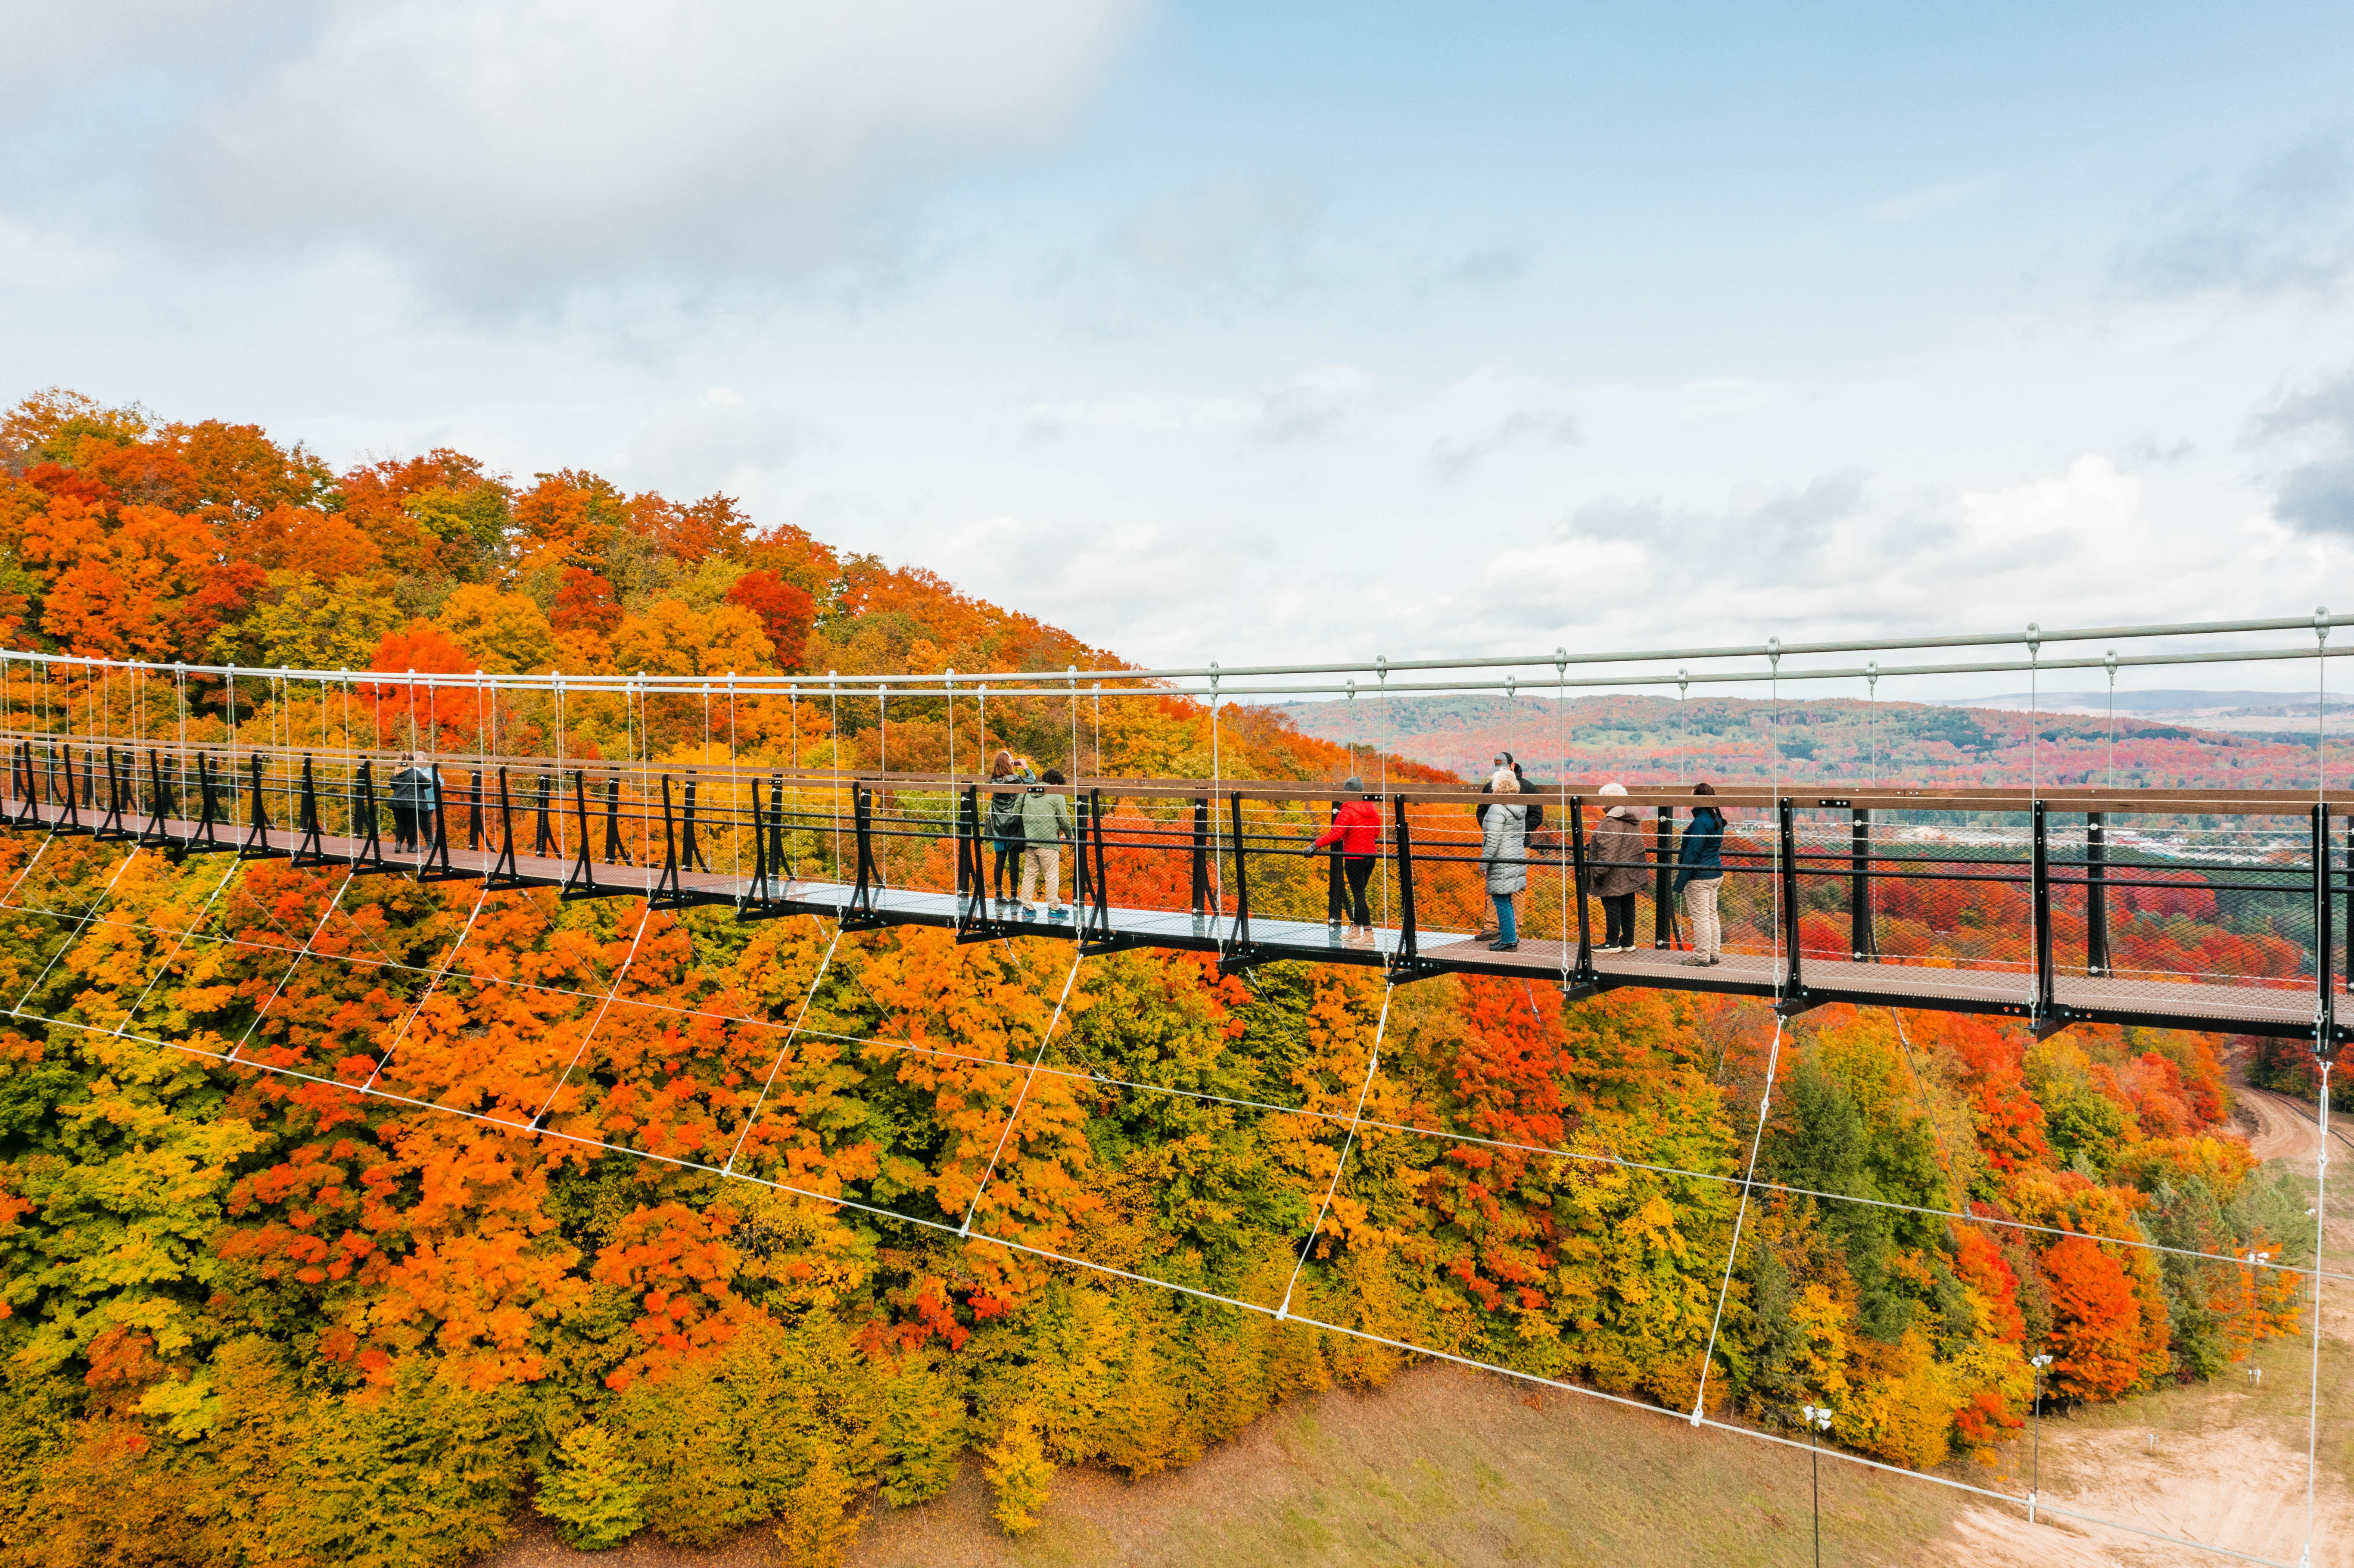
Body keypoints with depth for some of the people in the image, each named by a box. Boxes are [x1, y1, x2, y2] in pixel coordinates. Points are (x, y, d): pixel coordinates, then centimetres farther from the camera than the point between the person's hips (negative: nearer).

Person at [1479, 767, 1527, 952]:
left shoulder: (1497, 809, -16)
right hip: (1518, 858, 9)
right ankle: (1508, 935, 23)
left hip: (1502, 863, -9)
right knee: (1505, 900, 17)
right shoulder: (1519, 808, 11)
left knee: (1501, 900, -4)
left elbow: (1493, 840, -18)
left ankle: (1509, 940, -2)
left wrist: (1484, 861, -12)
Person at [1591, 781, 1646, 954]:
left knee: (1612, 908, 0)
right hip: (1631, 876, 9)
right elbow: (1638, 847, 19)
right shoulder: (1633, 819, 10)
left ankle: (1612, 943, 6)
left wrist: (1600, 872, -20)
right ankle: (1628, 942, 20)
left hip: (1615, 875, -9)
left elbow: (1607, 851, -24)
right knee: (1628, 907, 13)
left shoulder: (1611, 821, -19)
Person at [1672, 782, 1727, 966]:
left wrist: (1680, 883, -15)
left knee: (1700, 917, -1)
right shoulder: (1717, 819, 9)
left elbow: (1692, 854, -19)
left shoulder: (1700, 822, -20)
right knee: (1712, 915, 15)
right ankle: (1713, 954, 21)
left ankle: (1702, 956, 5)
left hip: (1699, 877, -10)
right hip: (1715, 874, 10)